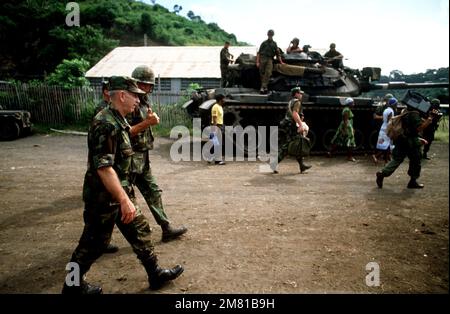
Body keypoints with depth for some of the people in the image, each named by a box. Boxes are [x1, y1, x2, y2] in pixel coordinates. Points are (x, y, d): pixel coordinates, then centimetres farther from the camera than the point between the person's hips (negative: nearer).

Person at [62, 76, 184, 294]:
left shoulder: (118, 122, 8)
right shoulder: (106, 124, -23)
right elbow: (103, 167, -29)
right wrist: (124, 200, -30)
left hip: (119, 193, 10)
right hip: (105, 197, -9)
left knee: (139, 230, 14)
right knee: (94, 243, 8)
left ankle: (156, 275, 27)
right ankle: (73, 285, 29)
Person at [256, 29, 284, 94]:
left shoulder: (274, 44, 21)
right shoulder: (264, 43, 16)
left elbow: (278, 53, 23)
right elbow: (259, 52, 10)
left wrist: (281, 62, 15)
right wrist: (257, 62, -1)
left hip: (269, 60, 0)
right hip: (262, 58, 0)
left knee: (268, 73, -18)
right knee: (262, 73, -4)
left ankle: (263, 87, -24)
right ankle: (265, 87, 4)